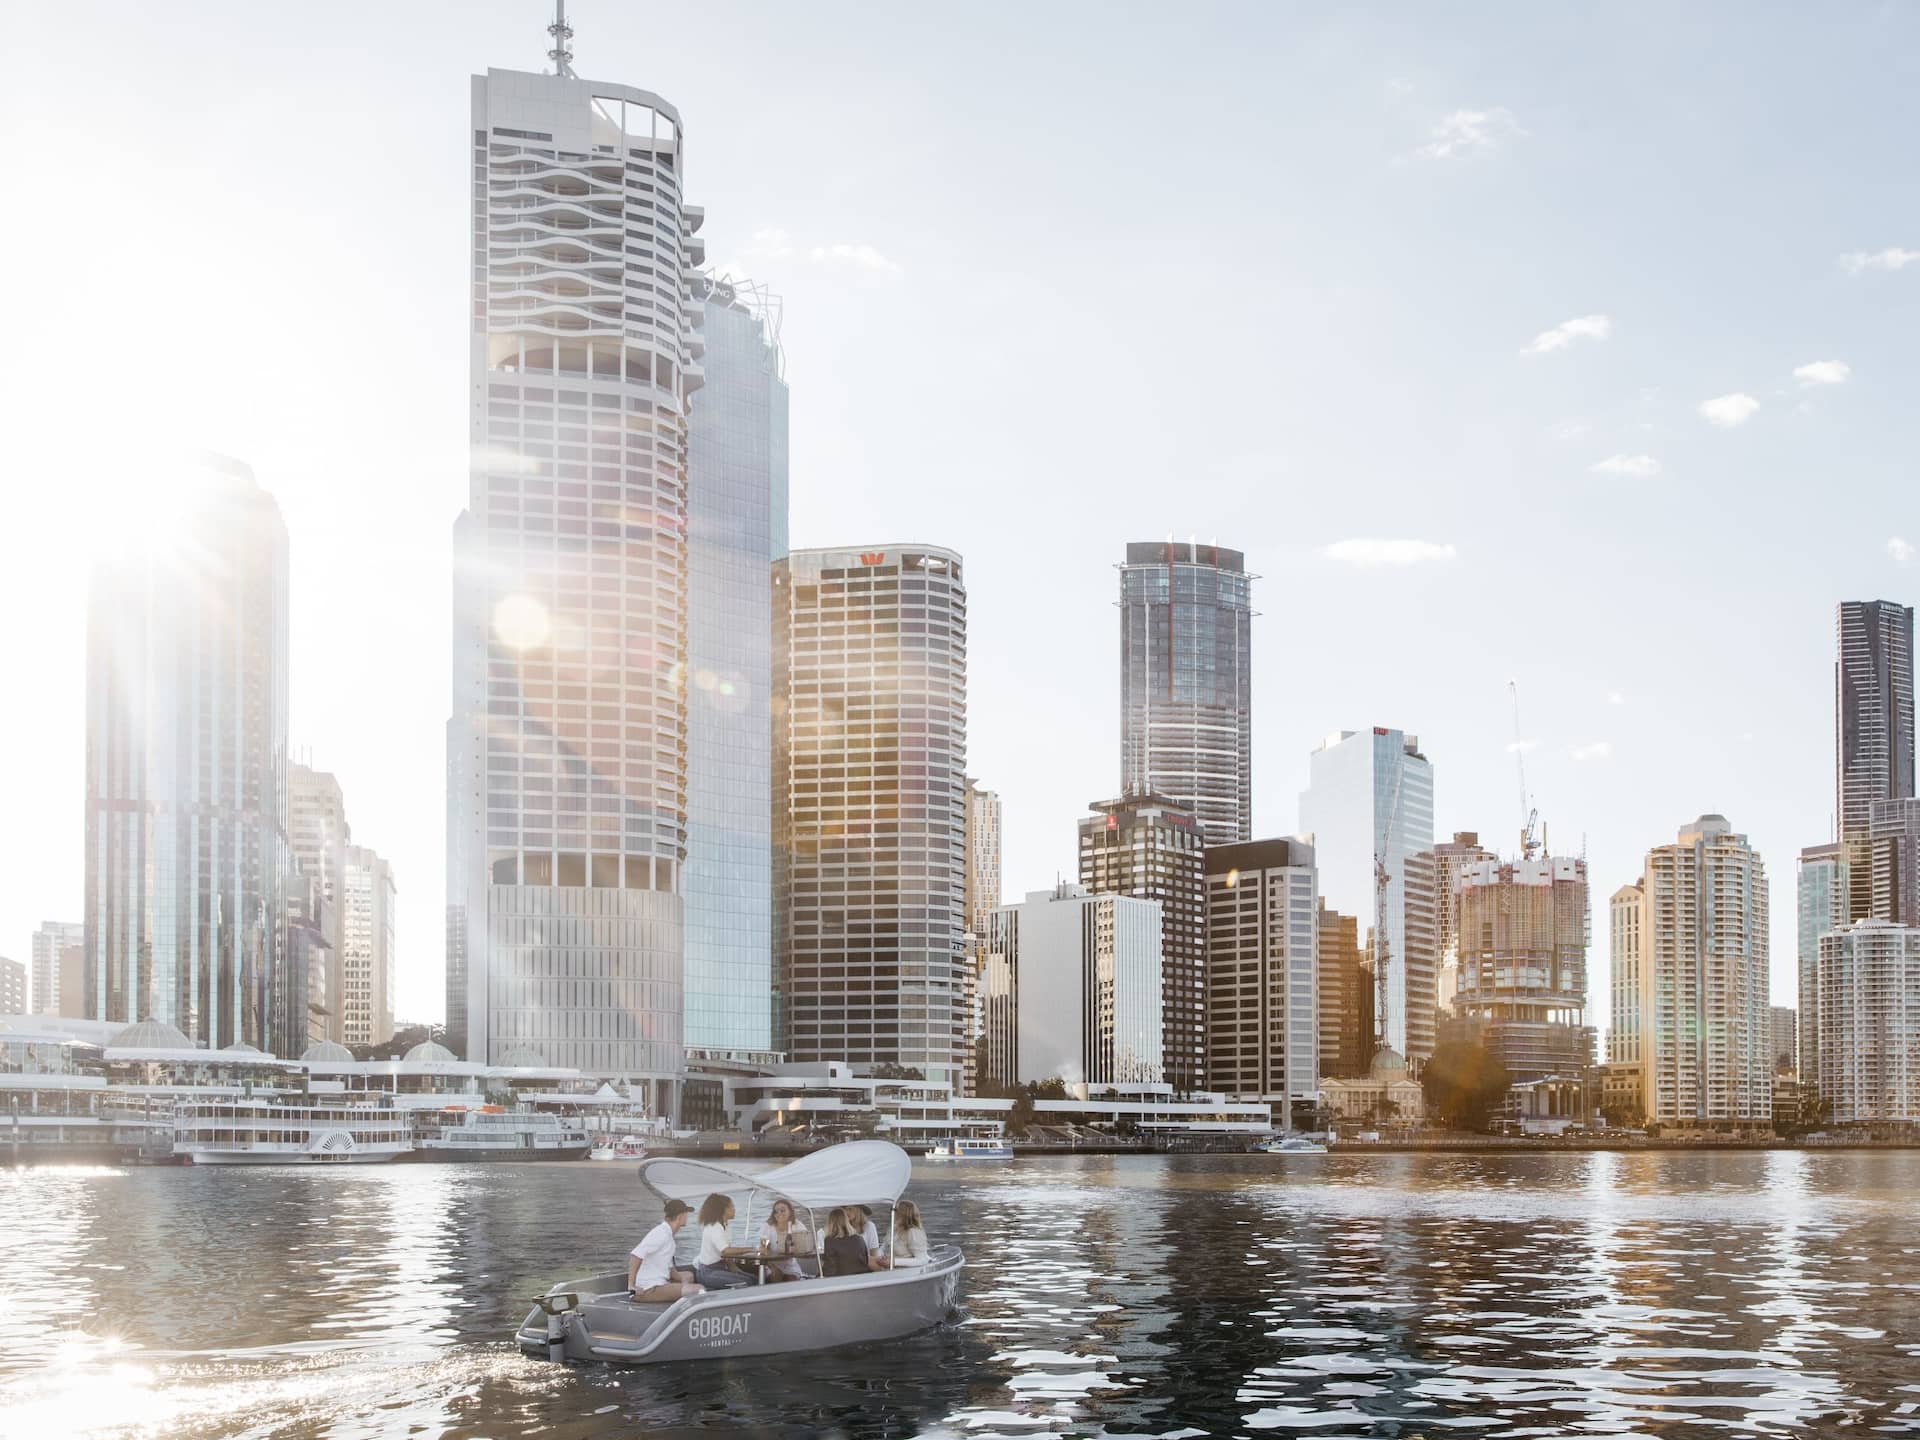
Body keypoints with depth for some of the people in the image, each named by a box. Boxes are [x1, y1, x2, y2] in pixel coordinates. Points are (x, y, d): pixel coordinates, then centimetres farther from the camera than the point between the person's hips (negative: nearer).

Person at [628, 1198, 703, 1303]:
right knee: (699, 1290, -17)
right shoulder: (661, 1234, -17)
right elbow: (635, 1256, -29)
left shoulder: (667, 1232, 15)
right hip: (649, 1290, -11)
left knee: (688, 1275, 29)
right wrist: (631, 1285, -27)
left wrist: (681, 1278, 6)